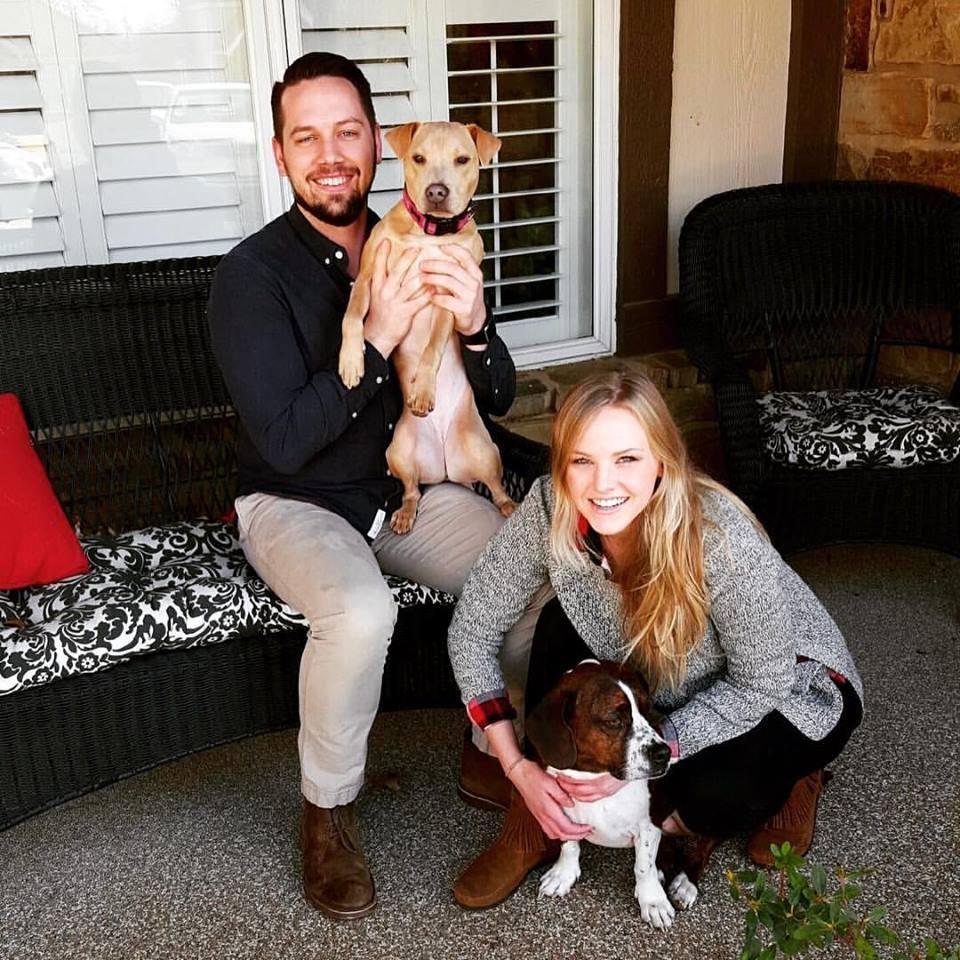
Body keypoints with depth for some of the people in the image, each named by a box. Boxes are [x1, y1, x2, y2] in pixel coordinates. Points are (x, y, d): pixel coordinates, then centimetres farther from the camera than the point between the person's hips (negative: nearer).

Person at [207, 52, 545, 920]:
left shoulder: (418, 254, -2)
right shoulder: (251, 274, -16)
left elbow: (498, 399, -2)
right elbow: (284, 440, -23)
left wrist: (474, 325, -23)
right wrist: (379, 339, -30)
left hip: (409, 485, 4)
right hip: (294, 501, -4)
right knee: (360, 612, -35)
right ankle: (329, 810, -7)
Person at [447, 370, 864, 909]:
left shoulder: (723, 541, -37)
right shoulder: (550, 511, -27)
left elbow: (761, 684, -24)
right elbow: (473, 628, -17)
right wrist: (518, 767, -20)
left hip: (790, 686, -4)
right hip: (658, 683, 4)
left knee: (713, 794, -32)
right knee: (561, 628, -21)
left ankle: (783, 780, 4)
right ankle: (539, 822, -7)